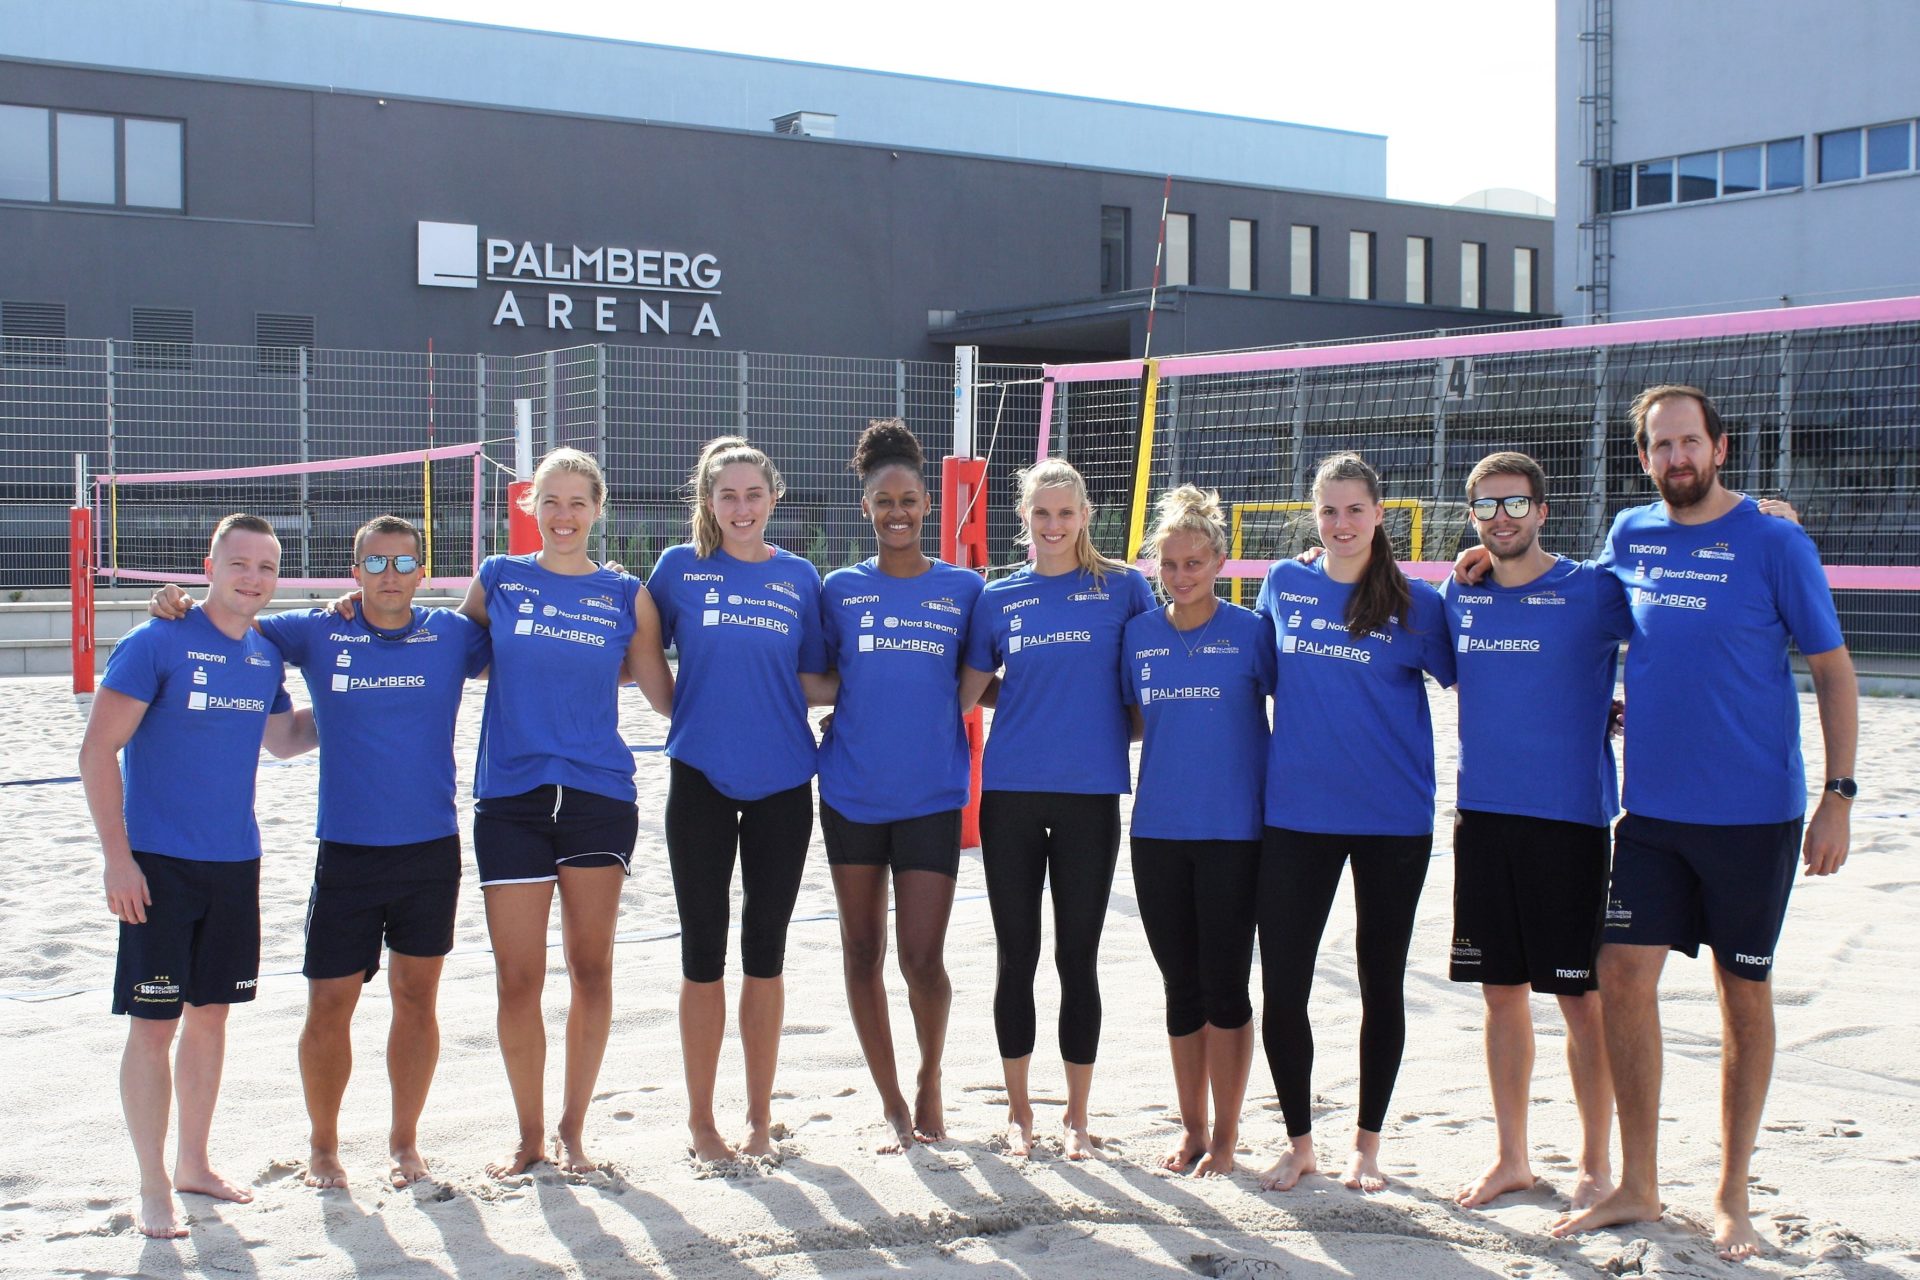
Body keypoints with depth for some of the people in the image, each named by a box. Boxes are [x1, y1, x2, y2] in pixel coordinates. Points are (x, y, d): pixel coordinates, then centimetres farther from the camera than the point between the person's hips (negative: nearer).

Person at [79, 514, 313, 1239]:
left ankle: (193, 1164, 26)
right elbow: (97, 751, -12)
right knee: (155, 1023, -2)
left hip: (236, 863, 6)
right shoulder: (154, 645, -11)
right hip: (160, 864, -6)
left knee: (211, 1012, 13)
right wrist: (117, 856, -16)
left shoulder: (265, 657, 7)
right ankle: (153, 1189, 7)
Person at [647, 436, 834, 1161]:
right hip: (701, 779, -1)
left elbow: (811, 684, 8)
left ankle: (760, 1115, 19)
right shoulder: (680, 569, 2)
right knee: (704, 950, 4)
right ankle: (701, 1119, 15)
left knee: (765, 951, 8)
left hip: (781, 782, 1)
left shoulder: (800, 577, 6)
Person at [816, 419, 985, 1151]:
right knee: (863, 950, 7)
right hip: (851, 794, 2)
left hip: (932, 796, -2)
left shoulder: (963, 589, 4)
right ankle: (890, 1101, 21)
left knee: (923, 957, -6)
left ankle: (930, 1081, 21)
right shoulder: (839, 590, 6)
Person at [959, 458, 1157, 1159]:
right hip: (1010, 792, 2)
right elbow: (965, 693, 11)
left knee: (1079, 957, 3)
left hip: (1090, 793, -1)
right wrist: (1041, 698, 3)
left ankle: (1076, 1115, 16)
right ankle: (1019, 1109, 20)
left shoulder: (1123, 587, 2)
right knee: (1016, 955, 7)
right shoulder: (998, 598, 7)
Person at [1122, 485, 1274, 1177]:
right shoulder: (1140, 633, 7)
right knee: (1182, 986, 11)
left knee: (1224, 985, 1)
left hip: (1233, 831, -4)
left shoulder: (1250, 631, -4)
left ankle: (1226, 1134, 13)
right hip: (1157, 831, 4)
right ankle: (1192, 1127, 23)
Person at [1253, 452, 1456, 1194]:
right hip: (1296, 816, 2)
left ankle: (1367, 1144, 24)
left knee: (1382, 985, 9)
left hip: (1393, 819, -1)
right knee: (1282, 987, 0)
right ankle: (1299, 1143, 17)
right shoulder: (1284, 585, 5)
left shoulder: (1415, 603, -2)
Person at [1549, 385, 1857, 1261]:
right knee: (1623, 976, -3)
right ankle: (1637, 1187, 11)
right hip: (1652, 806, 3)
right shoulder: (1629, 536, 5)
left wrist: (1837, 796, -8)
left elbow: (1832, 670, -3)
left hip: (1755, 811, -3)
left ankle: (1731, 1196, 19)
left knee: (1744, 993, 7)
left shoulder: (1774, 542, -6)